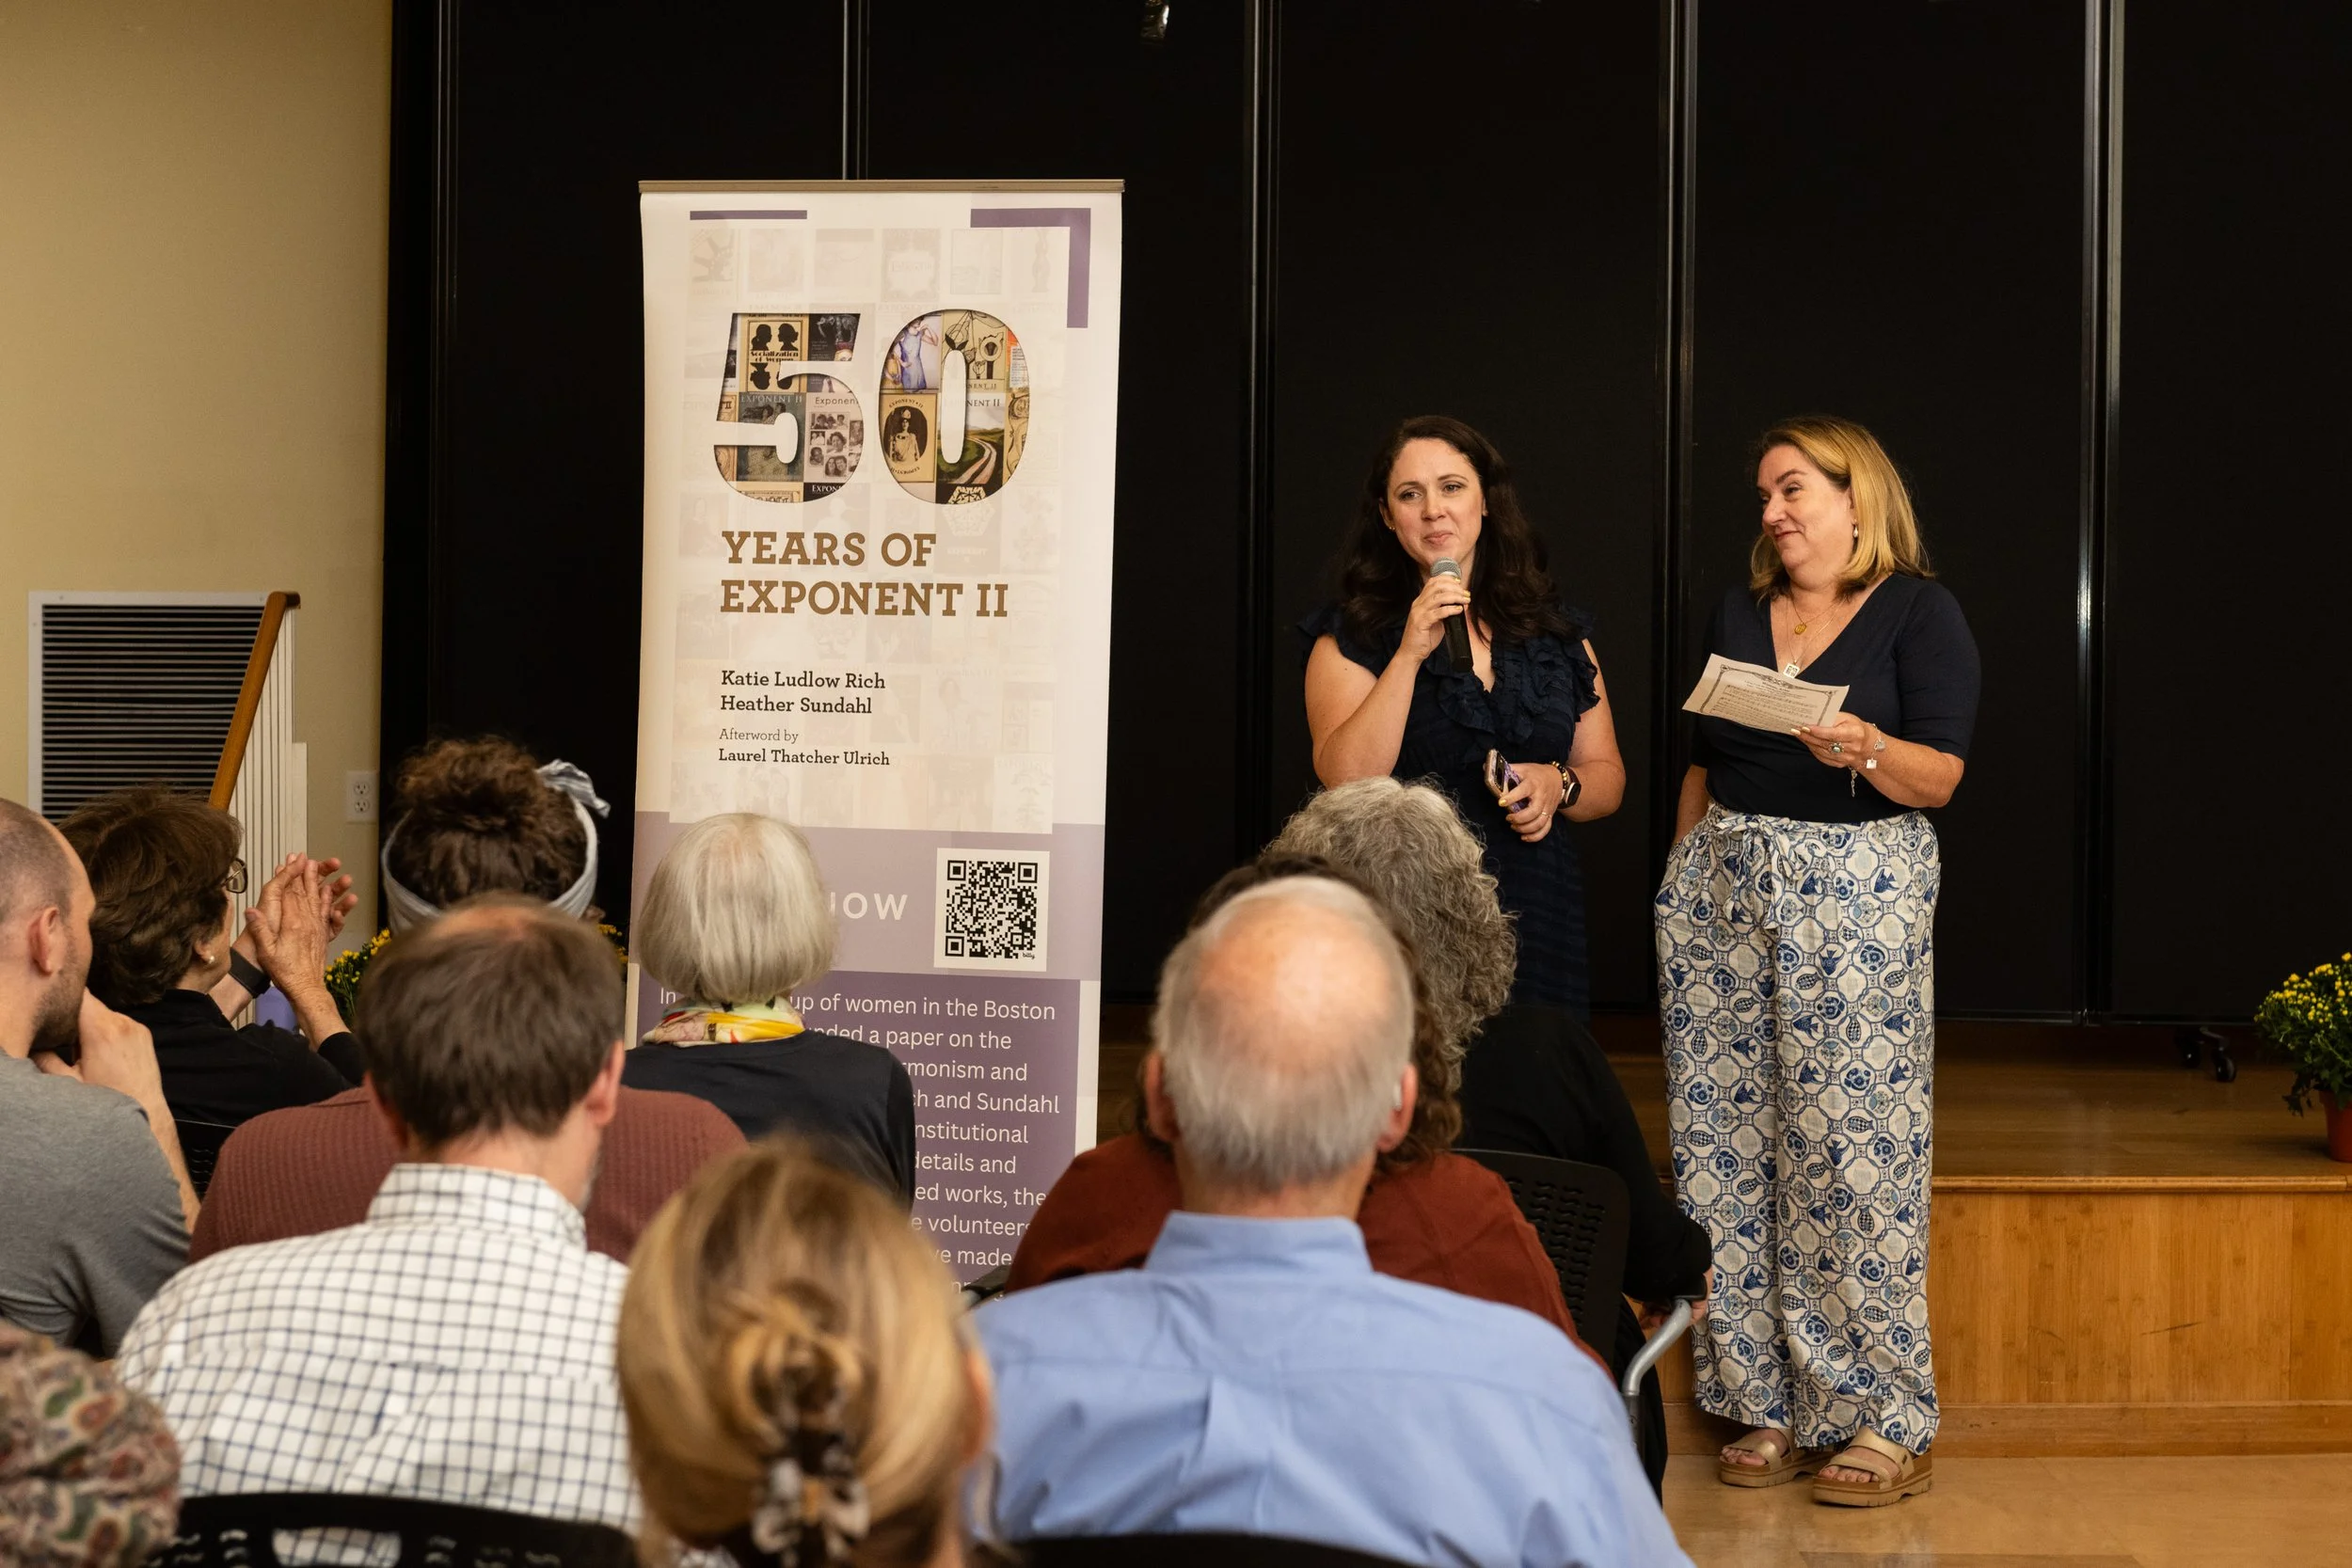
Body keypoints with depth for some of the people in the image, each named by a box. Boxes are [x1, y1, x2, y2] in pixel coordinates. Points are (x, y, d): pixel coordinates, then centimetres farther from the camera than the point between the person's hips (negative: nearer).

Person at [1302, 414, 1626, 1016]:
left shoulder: (1556, 631, 11)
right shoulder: (1354, 635, 1)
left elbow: (1607, 779, 15)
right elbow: (1345, 783, -13)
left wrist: (1558, 784, -6)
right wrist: (1410, 654, -17)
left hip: (1536, 922, 3)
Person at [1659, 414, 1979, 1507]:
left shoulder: (1919, 612, 0)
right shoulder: (1737, 614, 16)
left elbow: (1939, 779, -8)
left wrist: (1864, 750, -26)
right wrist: (1684, 874, 13)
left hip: (1858, 898, -5)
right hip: (1723, 892, 5)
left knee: (1853, 1152, -8)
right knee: (1731, 1147, 1)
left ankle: (1887, 1422, -1)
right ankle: (1770, 1409, 8)